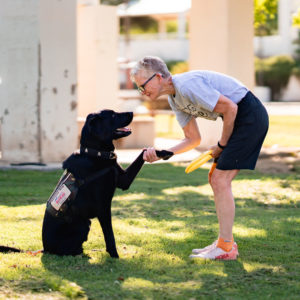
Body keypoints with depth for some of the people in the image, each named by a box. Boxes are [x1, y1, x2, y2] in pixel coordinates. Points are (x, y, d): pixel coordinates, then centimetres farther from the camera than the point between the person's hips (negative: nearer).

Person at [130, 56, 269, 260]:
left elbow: (229, 108, -20)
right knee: (216, 179, 10)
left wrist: (222, 145, -9)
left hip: (250, 115, -10)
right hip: (240, 120, 10)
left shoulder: (187, 85, -21)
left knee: (221, 180, -11)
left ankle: (226, 248, -8)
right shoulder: (175, 99, 10)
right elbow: (193, 138, 13)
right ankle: (225, 242, 15)